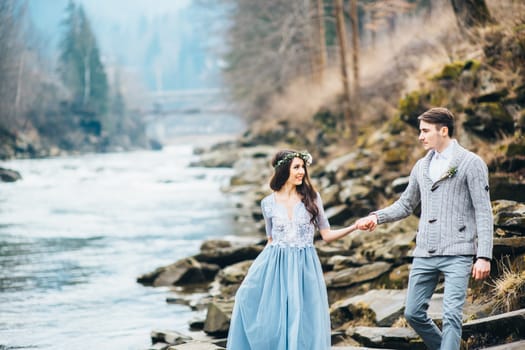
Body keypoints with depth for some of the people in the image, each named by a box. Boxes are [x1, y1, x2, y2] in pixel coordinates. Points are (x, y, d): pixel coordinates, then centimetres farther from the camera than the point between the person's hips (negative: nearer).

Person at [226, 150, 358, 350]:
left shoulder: (312, 198, 1)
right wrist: (259, 267, 10)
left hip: (304, 267, -1)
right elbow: (271, 240, 13)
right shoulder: (268, 203, 3)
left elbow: (326, 235, 3)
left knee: (303, 323, -1)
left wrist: (355, 227, -9)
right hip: (275, 267, 1)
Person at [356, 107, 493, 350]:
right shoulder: (421, 166, 14)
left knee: (451, 314, -14)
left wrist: (484, 256, -14)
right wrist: (377, 217, 3)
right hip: (425, 254, 6)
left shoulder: (471, 163, -3)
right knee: (413, 312, 7)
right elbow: (405, 205, 21)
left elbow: (483, 213, -7)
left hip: (457, 253, -6)